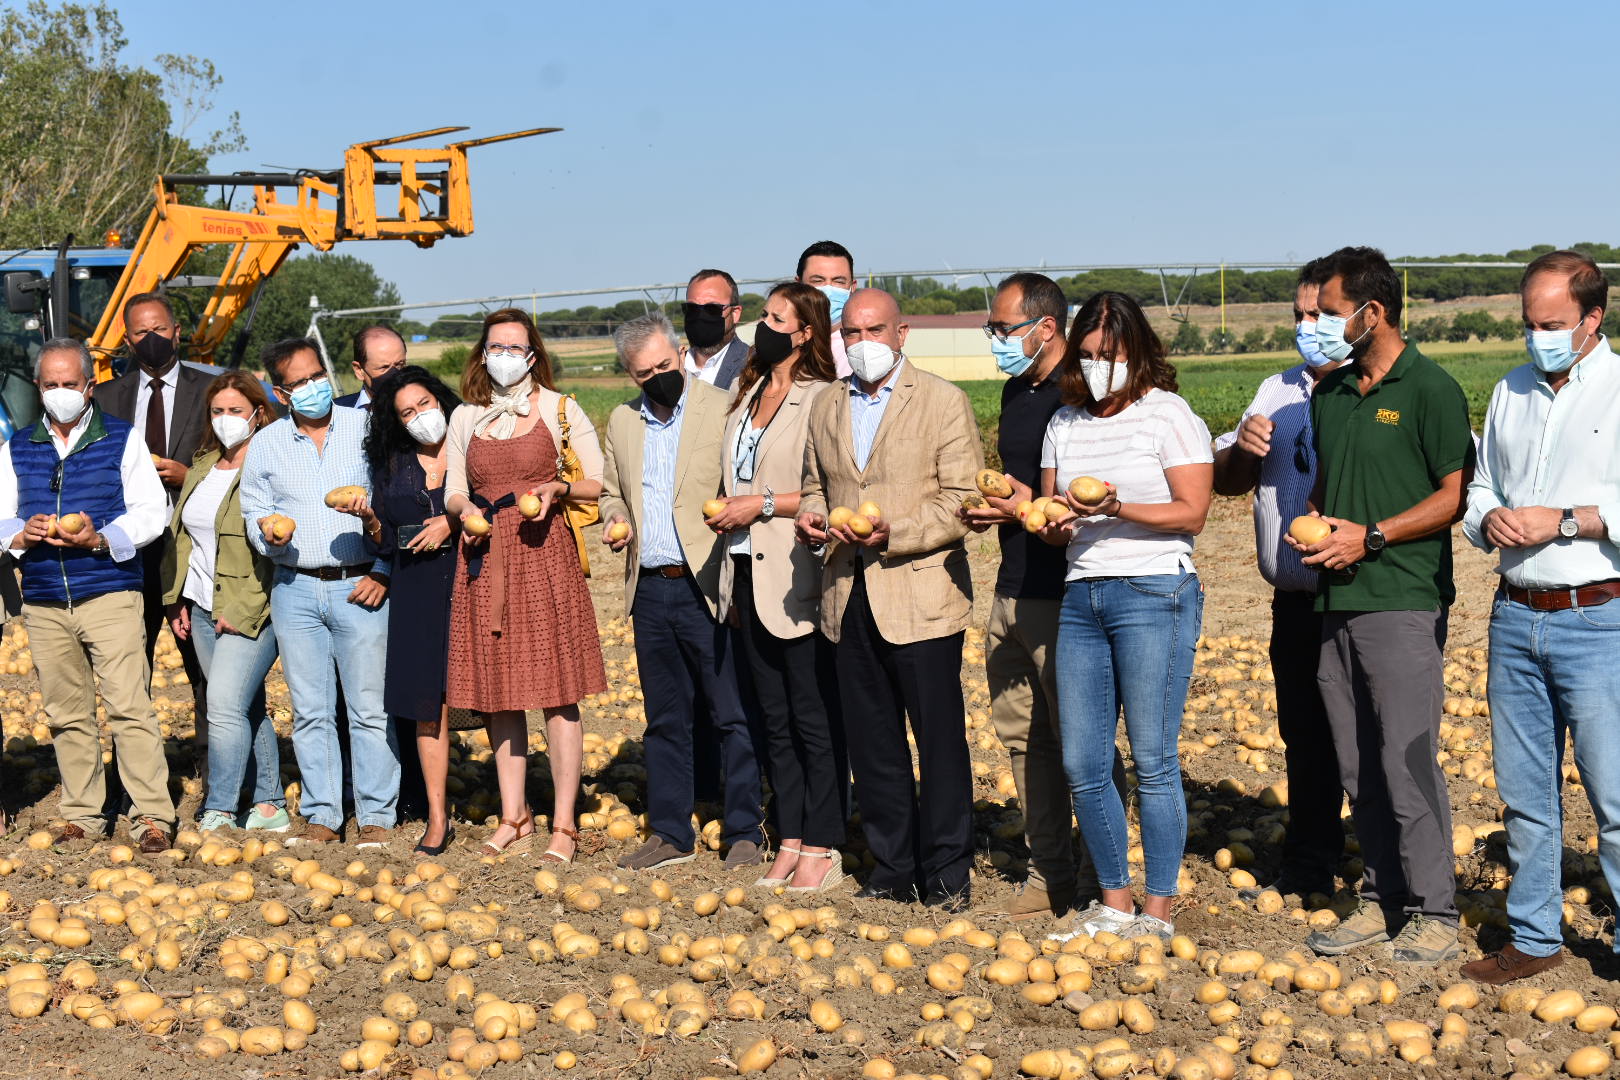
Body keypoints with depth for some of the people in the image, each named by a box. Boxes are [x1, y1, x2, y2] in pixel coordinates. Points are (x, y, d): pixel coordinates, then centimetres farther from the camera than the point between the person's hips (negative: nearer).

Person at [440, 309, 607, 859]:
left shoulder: (560, 410, 3)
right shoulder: (465, 418, 12)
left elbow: (601, 483, 3)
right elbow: (453, 492, 17)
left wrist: (558, 489, -14)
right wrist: (464, 510, -5)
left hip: (544, 553, -4)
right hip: (485, 559, 4)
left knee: (557, 690, -6)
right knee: (496, 690, 6)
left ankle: (564, 825, -1)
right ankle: (514, 817, 17)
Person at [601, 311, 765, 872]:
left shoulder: (724, 408, -5)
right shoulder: (622, 421, 13)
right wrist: (615, 521, 3)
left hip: (708, 588, -5)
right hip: (650, 590, 5)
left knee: (733, 716, -1)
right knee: (665, 718, 13)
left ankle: (744, 832, 8)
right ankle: (669, 833, 21)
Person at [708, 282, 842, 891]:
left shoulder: (820, 399, -10)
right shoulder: (749, 396, 15)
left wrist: (763, 504, -15)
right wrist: (725, 512, 10)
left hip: (796, 581, -8)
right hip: (748, 574, 8)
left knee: (812, 718, -2)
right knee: (774, 717, 11)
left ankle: (821, 849, 4)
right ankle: (789, 841, 17)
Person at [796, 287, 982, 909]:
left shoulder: (943, 402, -3)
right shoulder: (826, 410, 13)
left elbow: (963, 500, -8)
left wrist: (893, 532, -20)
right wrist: (810, 518, 3)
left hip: (921, 595, -5)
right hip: (851, 599, 5)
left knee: (939, 741, 0)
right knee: (872, 743, 10)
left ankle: (945, 874, 9)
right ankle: (892, 869, 20)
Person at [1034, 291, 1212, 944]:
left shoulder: (1169, 415, -2)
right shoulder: (1064, 423, 15)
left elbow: (1192, 513, -8)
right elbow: (1050, 513, 18)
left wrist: (1117, 509, -20)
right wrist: (1055, 523, -5)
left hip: (1154, 594, -6)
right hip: (1081, 596, 6)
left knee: (1152, 760, -5)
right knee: (1081, 764, 5)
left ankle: (1157, 910, 5)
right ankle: (1114, 899, 19)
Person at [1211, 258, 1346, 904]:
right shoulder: (1279, 392, 16)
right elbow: (1225, 481, 18)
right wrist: (1242, 448, -3)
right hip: (1295, 601, 7)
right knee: (1305, 736, 16)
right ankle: (1305, 873, 28)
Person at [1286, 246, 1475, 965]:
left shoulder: (1430, 390, -6)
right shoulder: (1330, 394, 16)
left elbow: (1456, 495, -8)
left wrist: (1371, 536, -13)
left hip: (1403, 601, -7)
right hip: (1335, 601, 7)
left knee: (1407, 757, -7)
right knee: (1356, 763, 9)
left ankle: (1434, 910, 2)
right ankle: (1382, 897, 18)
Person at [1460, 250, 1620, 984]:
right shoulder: (1511, 393, 15)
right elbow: (1479, 489, 24)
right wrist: (1489, 518, 2)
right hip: (1516, 617, 6)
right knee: (1524, 794, 10)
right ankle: (1534, 938, 21)